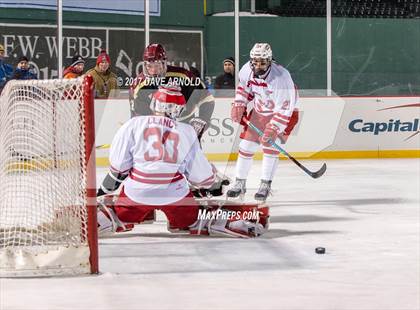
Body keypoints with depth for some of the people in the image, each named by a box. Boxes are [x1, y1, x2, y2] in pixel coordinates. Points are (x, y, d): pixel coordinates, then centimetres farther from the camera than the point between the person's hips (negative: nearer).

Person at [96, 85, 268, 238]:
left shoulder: (134, 125, -4)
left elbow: (119, 164, -1)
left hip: (137, 192, 0)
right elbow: (200, 172, 6)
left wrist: (107, 187, 15)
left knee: (119, 219, 26)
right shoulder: (187, 132, 0)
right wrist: (215, 183, 26)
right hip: (174, 193, 0)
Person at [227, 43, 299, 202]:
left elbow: (285, 108, -34)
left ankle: (265, 185, -9)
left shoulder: (281, 77, -35)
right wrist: (238, 105, -4)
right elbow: (243, 86, 6)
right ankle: (240, 183, 15)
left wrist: (273, 128, -38)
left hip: (283, 112, -6)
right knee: (246, 144, 2)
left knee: (270, 144, -18)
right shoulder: (247, 69, -18)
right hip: (259, 110, 6)